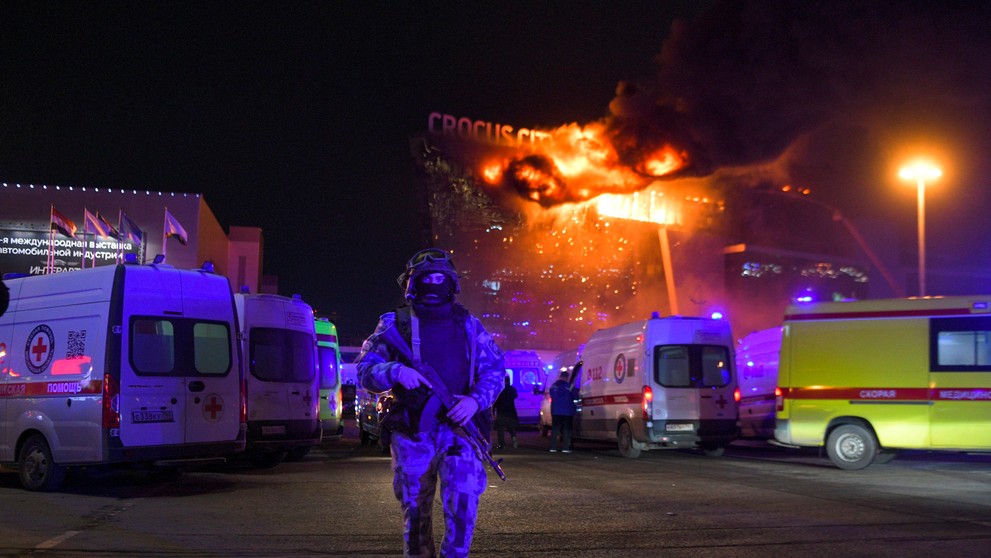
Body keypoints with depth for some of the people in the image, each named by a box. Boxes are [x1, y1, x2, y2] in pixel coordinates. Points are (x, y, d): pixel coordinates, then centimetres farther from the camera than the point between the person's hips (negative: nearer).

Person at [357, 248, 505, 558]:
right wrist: (396, 371, -21)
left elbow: (494, 367, 8)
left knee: (463, 505, -12)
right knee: (415, 511, 8)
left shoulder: (469, 325, 11)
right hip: (413, 433, 0)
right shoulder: (394, 324, 7)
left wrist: (475, 399, -11)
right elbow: (365, 369, 0)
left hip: (460, 428, 0)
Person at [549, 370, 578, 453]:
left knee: (555, 429, 7)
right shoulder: (569, 386, -10)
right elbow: (575, 396, -3)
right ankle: (565, 448, -2)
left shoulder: (553, 386, 2)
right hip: (567, 411, -3)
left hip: (555, 411, 3)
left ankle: (553, 447, 3)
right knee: (566, 430, 3)